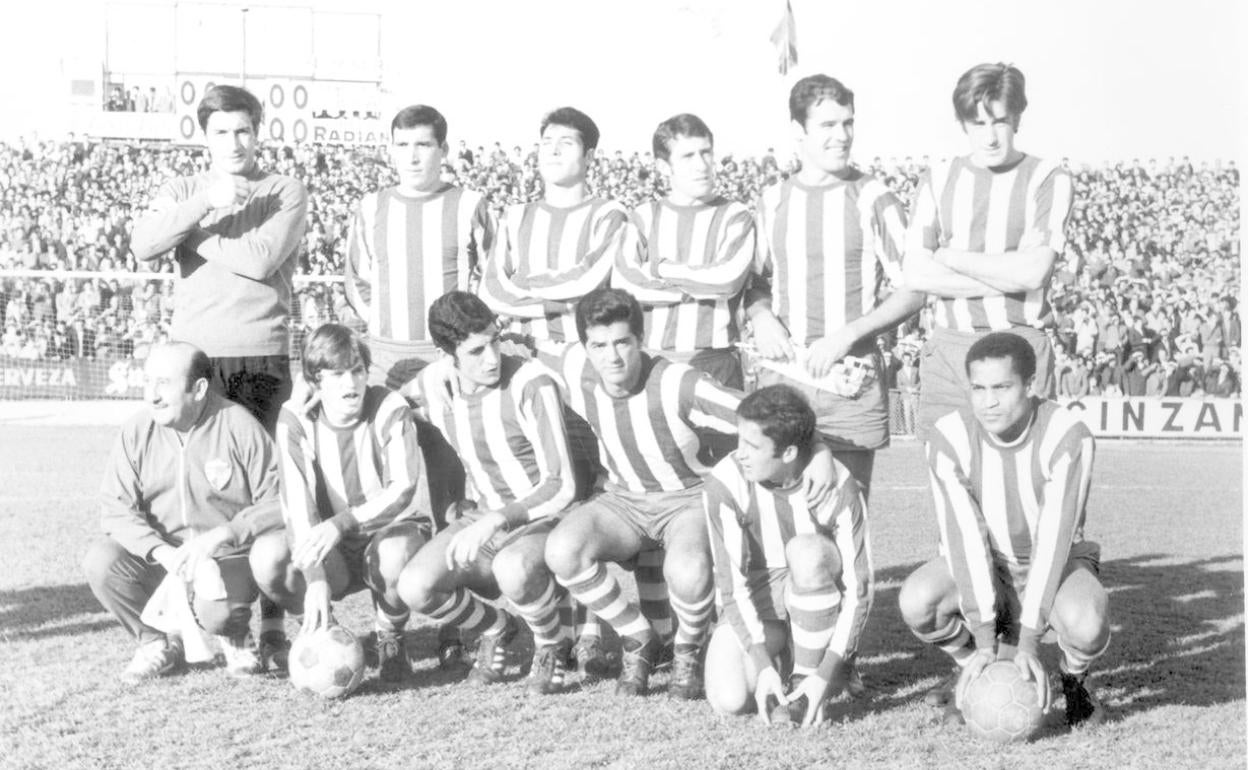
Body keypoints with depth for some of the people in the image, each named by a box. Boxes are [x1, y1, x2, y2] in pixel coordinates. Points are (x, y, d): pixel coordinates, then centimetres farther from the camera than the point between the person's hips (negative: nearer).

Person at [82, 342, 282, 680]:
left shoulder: (239, 427, -12)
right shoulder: (137, 430, -3)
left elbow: (278, 503, -12)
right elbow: (117, 509, -6)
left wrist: (220, 535, -24)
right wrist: (162, 552, -23)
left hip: (227, 556, -4)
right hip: (160, 554, 4)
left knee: (216, 612, -32)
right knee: (100, 561, -22)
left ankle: (236, 638, 9)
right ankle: (159, 642, 3)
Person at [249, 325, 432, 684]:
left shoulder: (390, 410, -14)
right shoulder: (296, 420, -9)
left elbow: (403, 488, -29)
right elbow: (297, 504, -20)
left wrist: (339, 524, -44)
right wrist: (315, 577, -34)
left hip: (394, 528, -2)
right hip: (333, 552, 2)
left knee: (394, 554, -38)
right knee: (266, 554, -27)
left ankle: (390, 640, -4)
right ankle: (320, 631, 2)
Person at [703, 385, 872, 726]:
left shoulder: (839, 487, -23)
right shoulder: (725, 483, -22)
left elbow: (858, 589, -21)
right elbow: (731, 584, -20)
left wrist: (825, 675, -27)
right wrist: (763, 666, -28)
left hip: (820, 599, -1)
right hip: (753, 605, 1)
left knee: (807, 549, -34)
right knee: (729, 700, -24)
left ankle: (807, 678, -18)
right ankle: (774, 657, 12)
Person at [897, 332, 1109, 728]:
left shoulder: (1068, 438, -24)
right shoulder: (948, 438, -19)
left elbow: (1053, 541, -27)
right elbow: (965, 537, -23)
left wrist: (1027, 643, -31)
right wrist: (984, 641, -29)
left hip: (1058, 565, -2)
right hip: (980, 566, 2)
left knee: (1086, 624, -35)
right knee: (917, 600, -29)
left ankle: (1074, 678, 3)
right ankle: (971, 665, 5)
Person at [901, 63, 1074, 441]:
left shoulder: (1049, 180, 1)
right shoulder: (938, 180, 9)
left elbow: (1033, 272, -12)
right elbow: (914, 275, -2)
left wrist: (949, 257, -3)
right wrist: (1009, 276, -8)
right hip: (947, 350, 3)